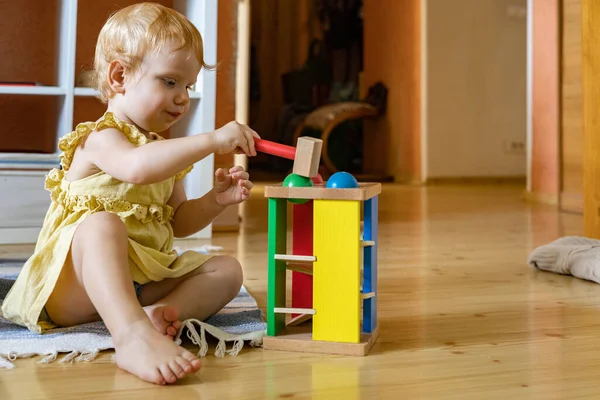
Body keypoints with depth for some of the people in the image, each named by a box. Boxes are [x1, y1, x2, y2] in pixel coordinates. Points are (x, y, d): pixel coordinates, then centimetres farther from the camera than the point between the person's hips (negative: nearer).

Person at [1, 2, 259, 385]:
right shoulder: (100, 138, -9)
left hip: (143, 282, 8)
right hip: (75, 287, -8)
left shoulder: (166, 151, 18)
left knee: (227, 269, -4)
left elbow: (178, 220, 24)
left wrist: (215, 200, 4)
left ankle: (161, 313, -33)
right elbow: (137, 166, -35)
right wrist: (213, 140, -34)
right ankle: (133, 335, -58)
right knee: (102, 224, -39)